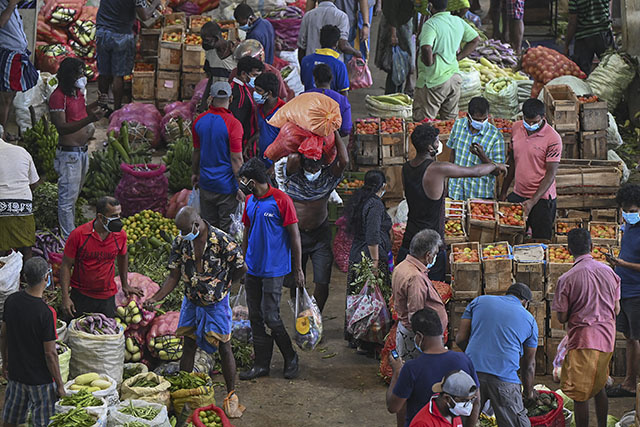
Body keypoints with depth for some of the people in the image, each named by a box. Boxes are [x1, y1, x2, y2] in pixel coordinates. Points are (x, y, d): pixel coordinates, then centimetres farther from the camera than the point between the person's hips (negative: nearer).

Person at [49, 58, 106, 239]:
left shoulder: (78, 91, 9)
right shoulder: (58, 96, -19)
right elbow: (62, 128, -26)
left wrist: (95, 106, 11)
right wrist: (89, 119, -35)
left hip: (83, 150, 10)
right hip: (68, 153, -10)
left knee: (75, 195, 20)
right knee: (68, 198, -3)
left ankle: (72, 231, 32)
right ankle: (68, 238, 3)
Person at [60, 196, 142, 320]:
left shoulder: (120, 234, -6)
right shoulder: (78, 234, -16)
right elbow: (66, 266, -9)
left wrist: (125, 285, 23)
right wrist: (65, 298, -14)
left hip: (107, 296, 2)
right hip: (81, 294, -2)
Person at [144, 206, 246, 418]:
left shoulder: (223, 241, -22)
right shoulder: (180, 243, -9)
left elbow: (242, 268, -10)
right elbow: (174, 276, -4)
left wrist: (221, 285, -1)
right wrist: (156, 298, -17)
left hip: (216, 304, -4)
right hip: (191, 303, 4)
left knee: (224, 348, 4)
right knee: (188, 347, 10)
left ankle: (231, 395, 18)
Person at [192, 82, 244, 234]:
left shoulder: (199, 120, -1)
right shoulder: (233, 124, -18)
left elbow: (197, 151, 10)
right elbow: (236, 159, -17)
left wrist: (196, 173, 26)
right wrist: (241, 187, -10)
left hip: (206, 183, 5)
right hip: (227, 186, -5)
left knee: (208, 227, 16)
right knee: (227, 229, 5)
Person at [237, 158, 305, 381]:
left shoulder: (281, 200, -12)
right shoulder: (250, 201, 9)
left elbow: (295, 235, -9)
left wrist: (298, 270, -8)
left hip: (274, 269, -7)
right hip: (253, 269, 7)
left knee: (270, 317, -7)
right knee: (255, 317, 7)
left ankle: (290, 358, 13)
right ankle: (261, 364, 16)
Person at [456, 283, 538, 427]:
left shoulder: (480, 301, 14)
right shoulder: (529, 319, 14)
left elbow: (460, 339, 9)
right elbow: (529, 364, 20)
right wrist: (528, 392, 35)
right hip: (504, 379, -1)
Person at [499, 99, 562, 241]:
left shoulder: (553, 139, -16)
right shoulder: (516, 128, 1)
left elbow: (551, 174, -15)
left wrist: (533, 201, -23)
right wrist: (504, 191, 14)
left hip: (541, 198, -5)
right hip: (517, 195, 5)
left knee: (540, 241, 2)